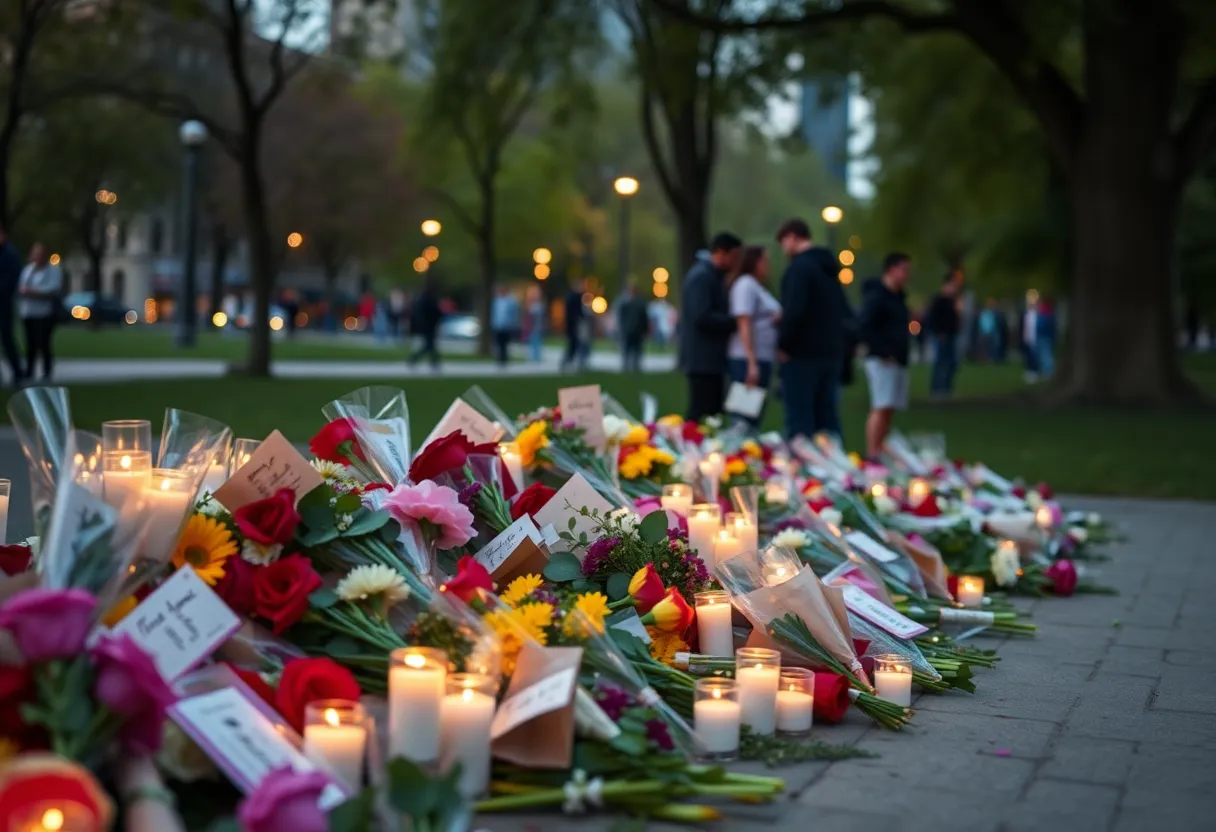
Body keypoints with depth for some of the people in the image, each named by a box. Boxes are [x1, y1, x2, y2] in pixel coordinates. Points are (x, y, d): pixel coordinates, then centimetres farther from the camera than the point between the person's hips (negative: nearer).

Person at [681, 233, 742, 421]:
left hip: (711, 358, 10)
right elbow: (702, 318, -23)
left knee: (712, 413, 9)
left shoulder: (714, 276, 18)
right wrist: (736, 322, -16)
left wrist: (732, 321, 7)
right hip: (703, 359, -10)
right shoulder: (701, 276, -13)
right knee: (701, 415, -9)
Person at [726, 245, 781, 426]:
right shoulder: (746, 284, -9)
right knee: (747, 419, -11)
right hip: (748, 360, -10)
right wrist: (752, 364, -23)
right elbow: (744, 325, -18)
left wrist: (777, 318, 9)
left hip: (763, 359, 10)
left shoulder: (759, 287, 19)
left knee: (756, 417, 9)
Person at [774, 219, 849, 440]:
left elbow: (794, 310, -23)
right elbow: (845, 313, 19)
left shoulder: (799, 267, -12)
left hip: (802, 355, -8)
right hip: (831, 353, 8)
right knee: (828, 418, 11)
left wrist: (783, 344, -12)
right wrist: (835, 341, 17)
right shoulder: (828, 267, 16)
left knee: (799, 420, -4)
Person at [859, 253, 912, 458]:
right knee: (881, 408, -14)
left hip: (898, 360, 9)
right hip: (882, 361, -9)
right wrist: (883, 352, -19)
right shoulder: (876, 296, -9)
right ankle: (872, 454, -15)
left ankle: (880, 452, 11)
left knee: (889, 410, 8)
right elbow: (863, 327, -18)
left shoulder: (898, 297, 19)